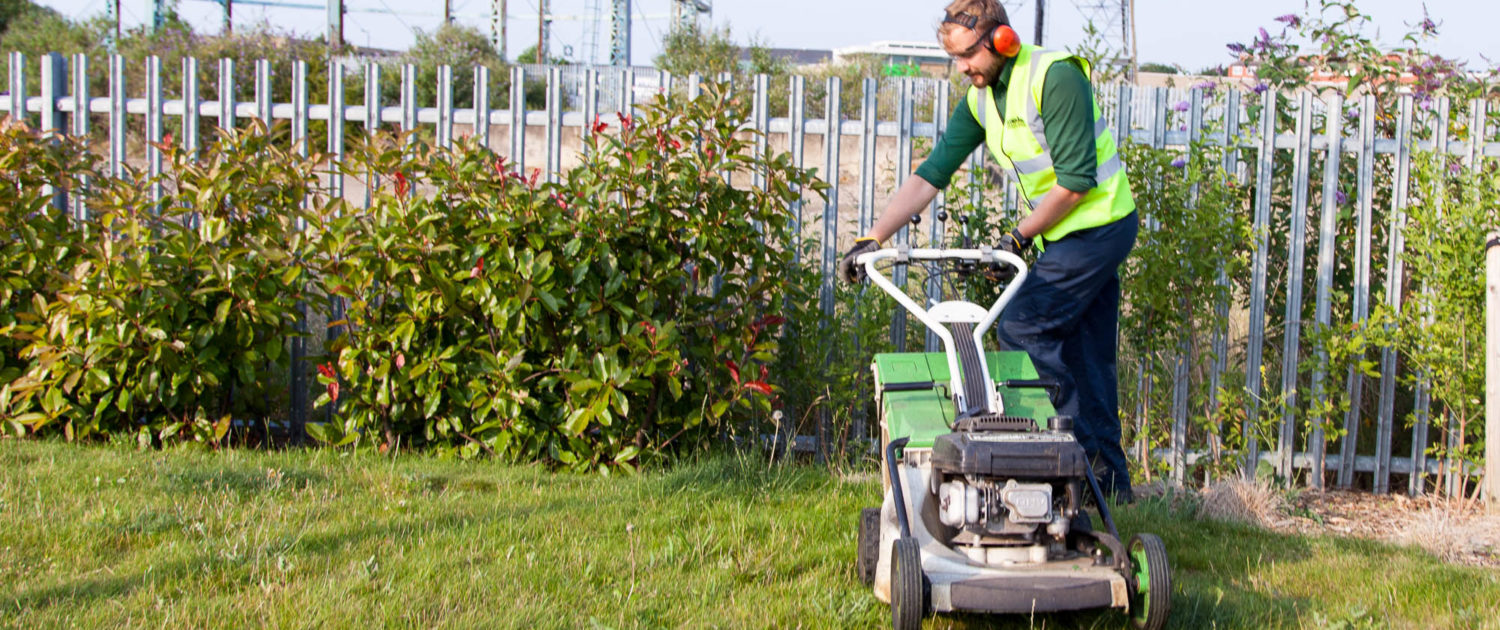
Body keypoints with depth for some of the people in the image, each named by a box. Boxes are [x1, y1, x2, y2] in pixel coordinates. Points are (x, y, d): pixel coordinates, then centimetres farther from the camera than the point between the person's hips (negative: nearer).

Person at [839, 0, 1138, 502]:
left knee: (1021, 327, -11)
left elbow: (1075, 181, -22)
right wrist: (872, 239, -6)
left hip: (1097, 225, -9)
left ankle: (1082, 446, -3)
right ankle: (1108, 477, 16)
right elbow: (930, 176, 2)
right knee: (1085, 357, 9)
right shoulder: (979, 101, 6)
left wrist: (1019, 237, -14)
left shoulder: (1055, 75, -19)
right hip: (1071, 234, 9)